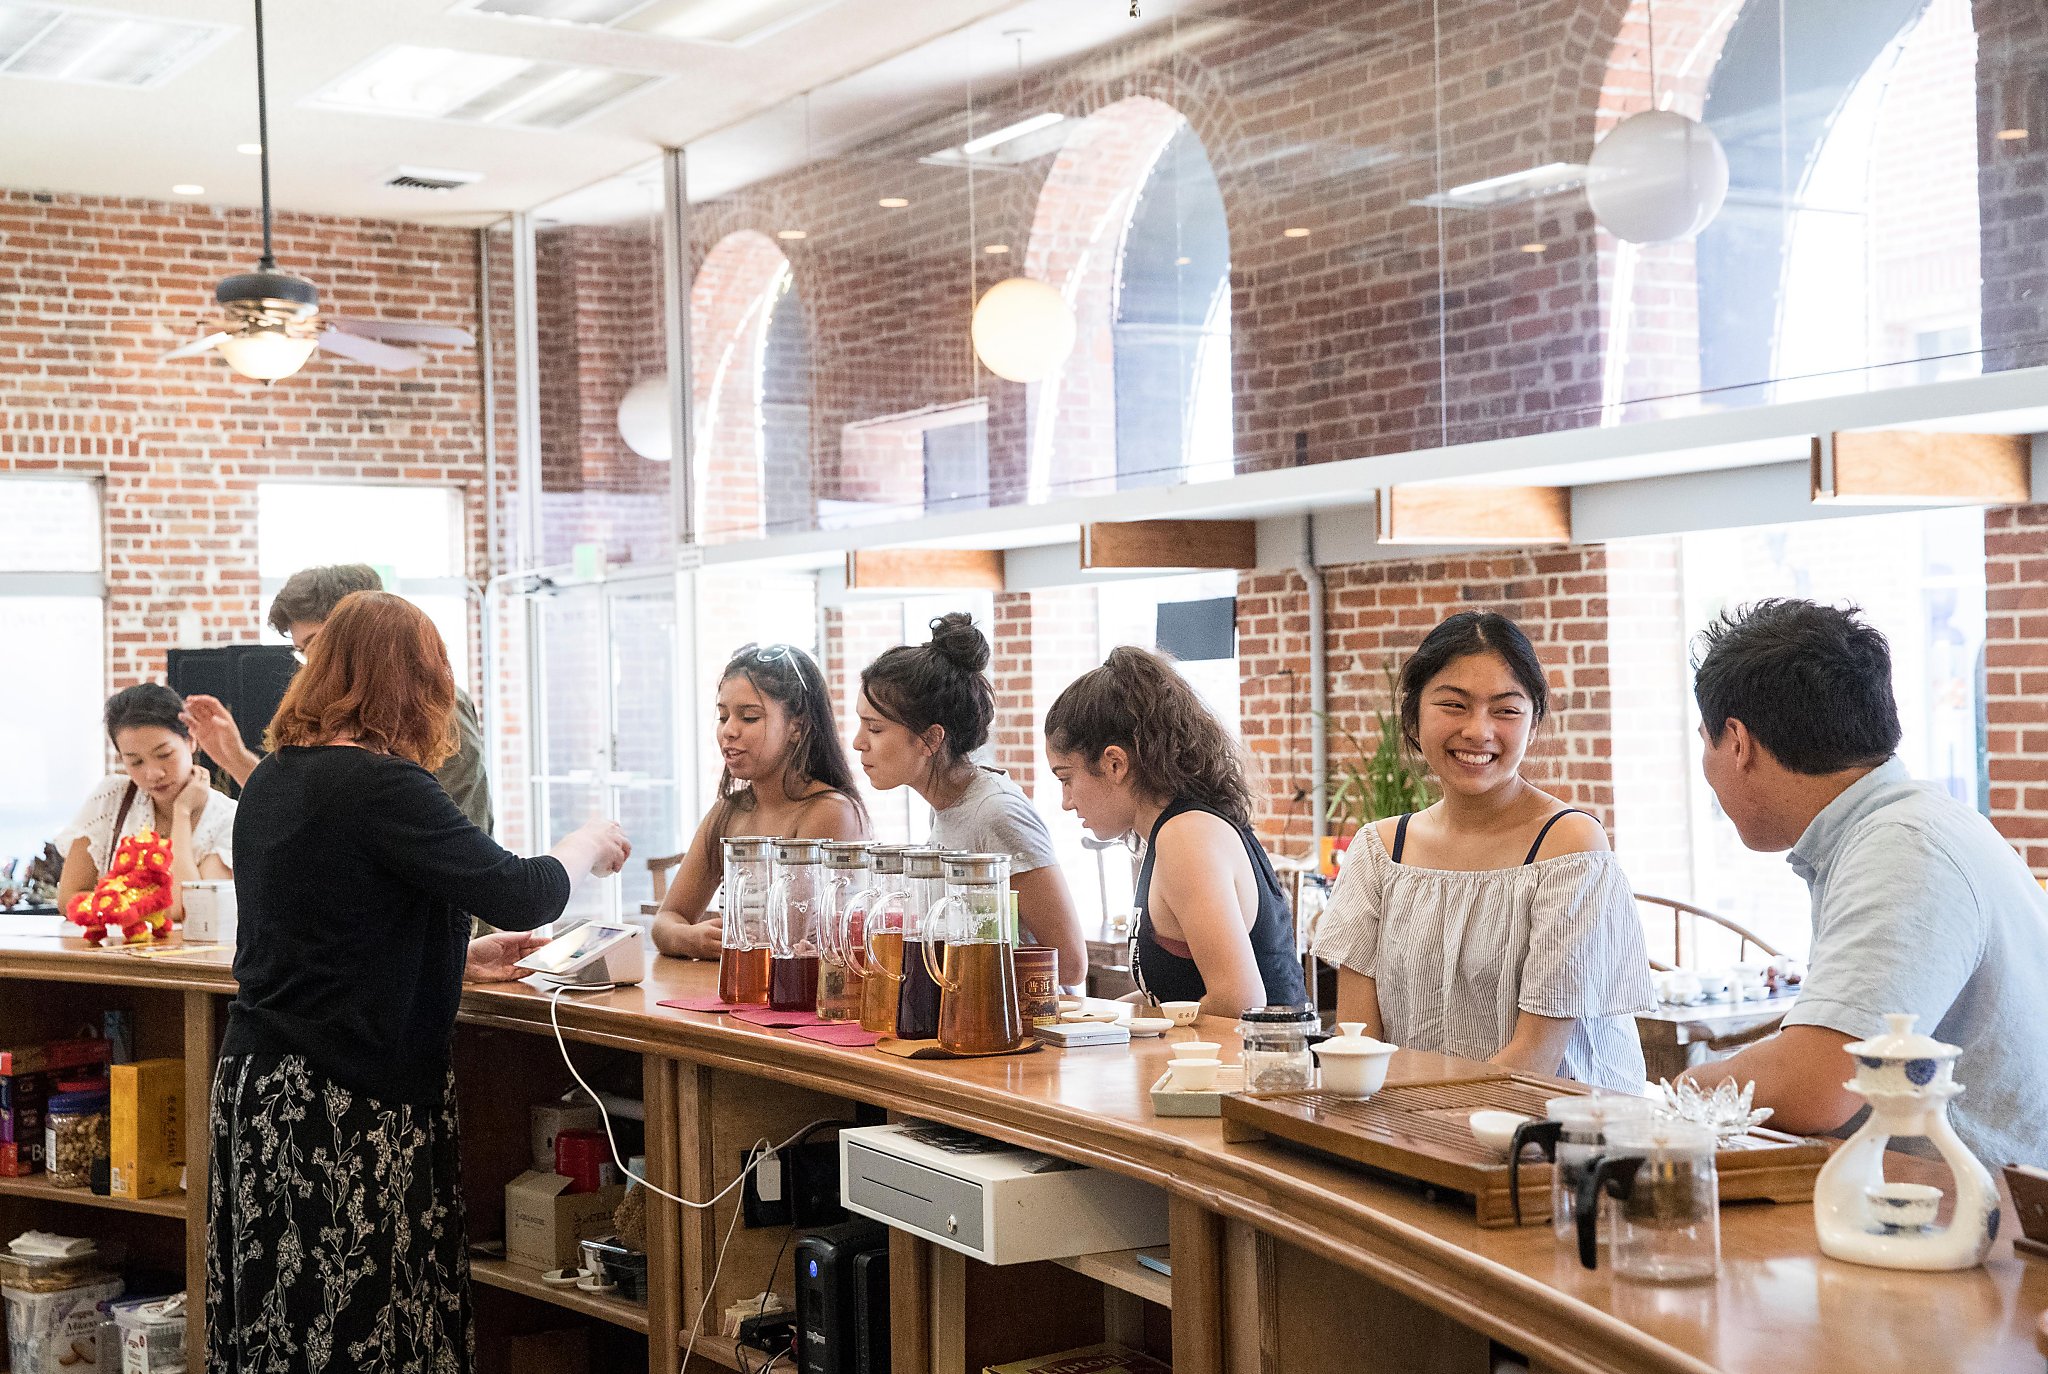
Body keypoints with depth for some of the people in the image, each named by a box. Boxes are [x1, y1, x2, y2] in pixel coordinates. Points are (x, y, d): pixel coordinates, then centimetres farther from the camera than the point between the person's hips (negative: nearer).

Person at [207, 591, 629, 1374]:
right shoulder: (383, 785, -14)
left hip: (255, 1082, 8)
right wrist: (589, 849, 5)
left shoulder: (271, 780, 11)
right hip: (347, 1106, -8)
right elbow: (521, 896, -14)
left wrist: (457, 959, 22)